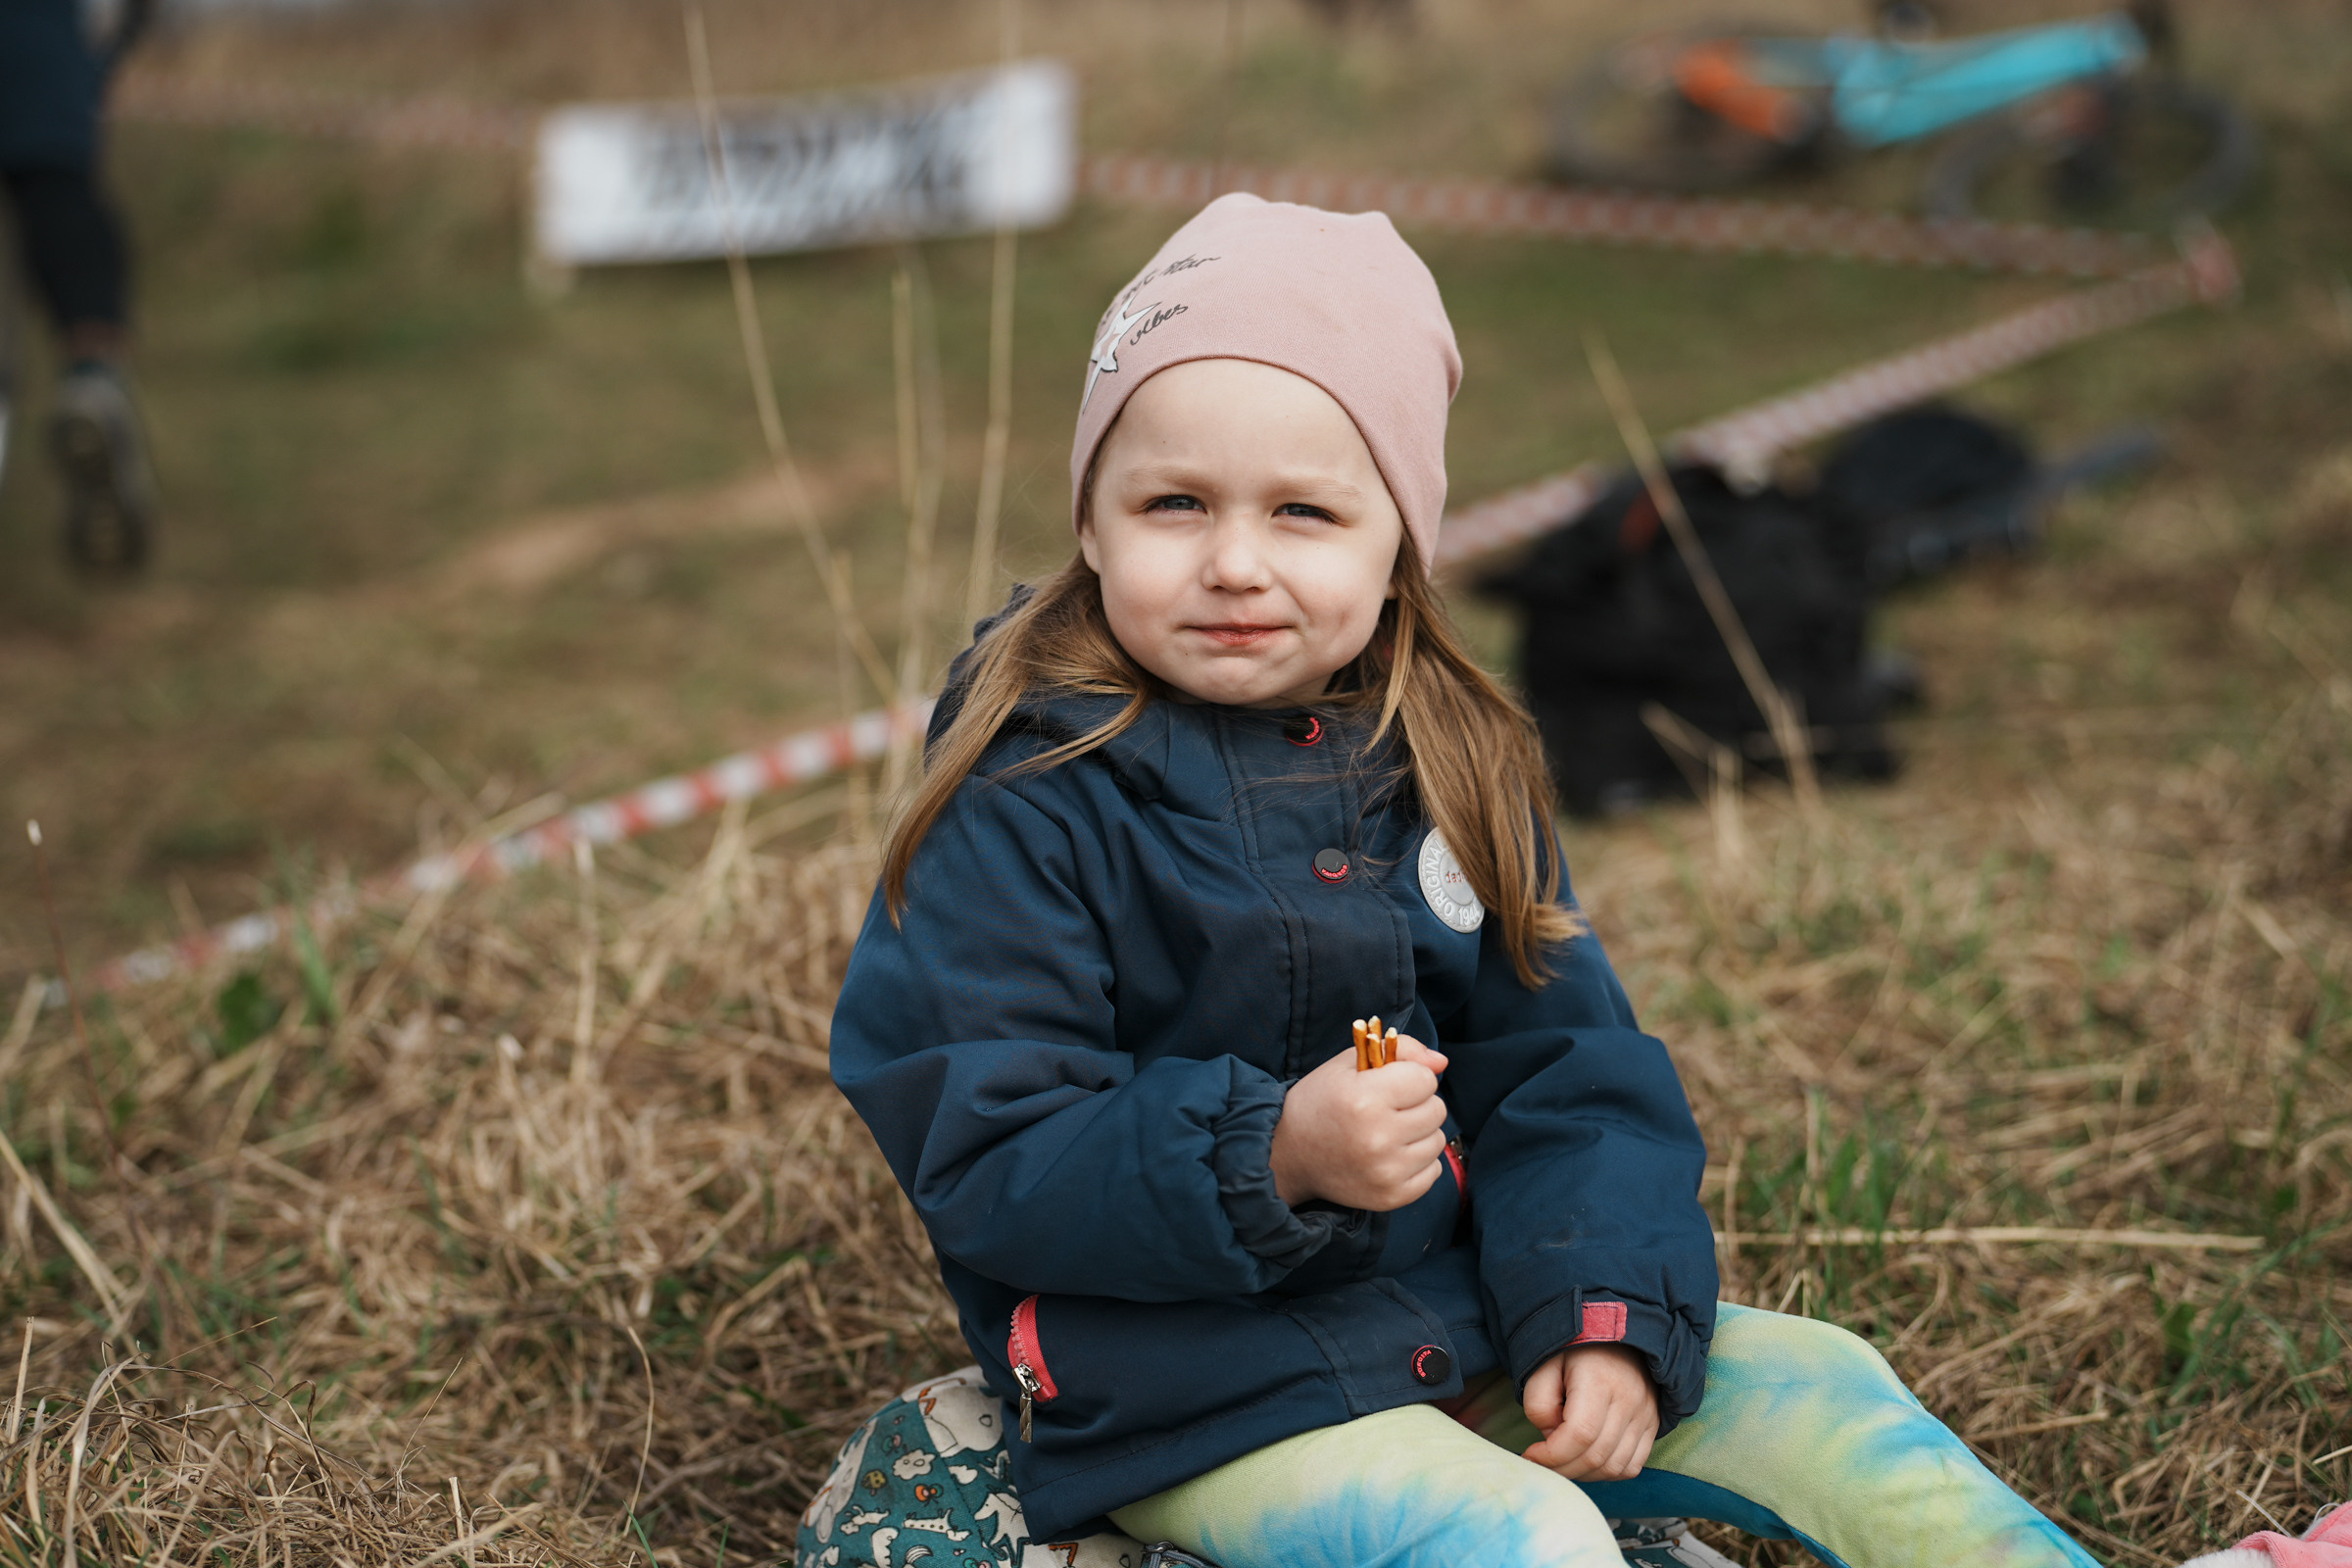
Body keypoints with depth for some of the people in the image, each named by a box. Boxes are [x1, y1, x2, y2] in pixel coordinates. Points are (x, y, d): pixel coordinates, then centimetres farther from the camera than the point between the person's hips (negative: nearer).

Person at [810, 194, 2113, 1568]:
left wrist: (1601, 1310, -10)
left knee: (1821, 1394, -2)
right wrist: (1274, 1155, -30)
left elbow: (1559, 1066, 6)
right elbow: (982, 1156, -18)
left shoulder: (1449, 768, 4)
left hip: (1463, 1324, 6)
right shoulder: (1023, 808, -14)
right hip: (1185, 1395, -6)